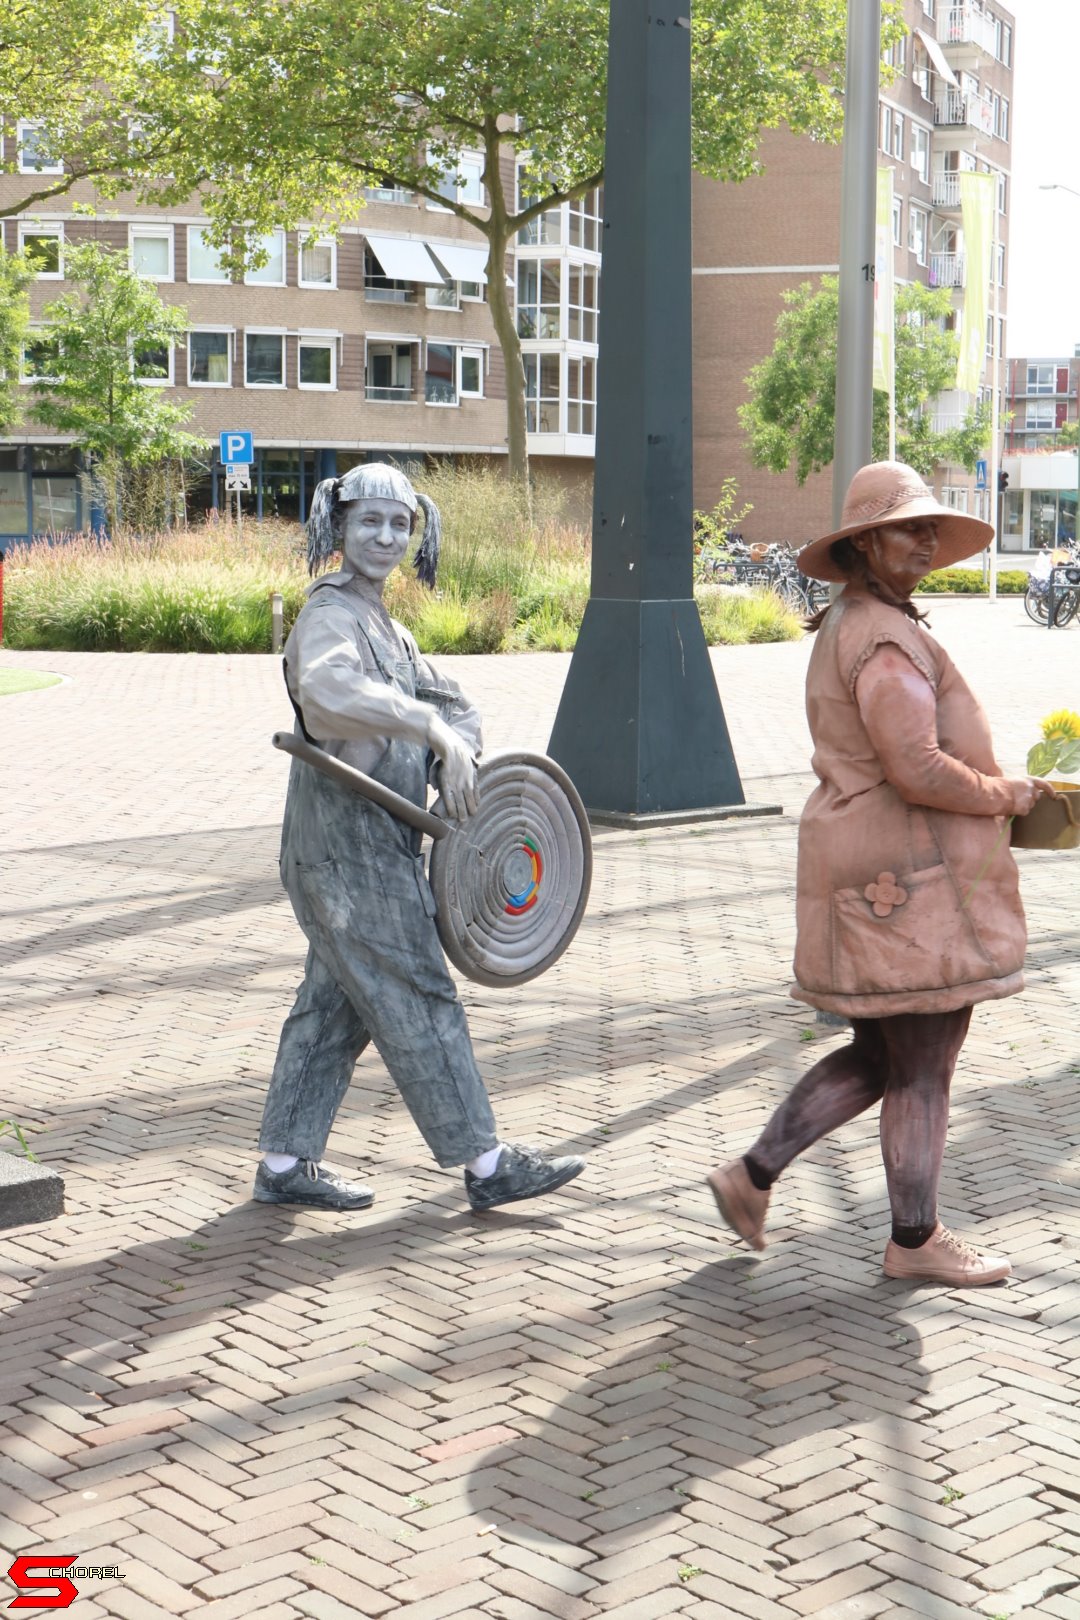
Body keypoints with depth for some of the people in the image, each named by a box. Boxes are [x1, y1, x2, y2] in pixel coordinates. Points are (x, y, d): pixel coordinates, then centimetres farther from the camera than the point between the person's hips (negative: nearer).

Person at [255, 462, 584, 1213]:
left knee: (335, 1006, 13)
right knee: (418, 1002, -3)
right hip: (347, 846, -10)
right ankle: (486, 1163, 4)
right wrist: (435, 731, -42)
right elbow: (327, 686, -38)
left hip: (375, 845, 10)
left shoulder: (385, 624, 17)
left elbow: (453, 703, 14)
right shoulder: (330, 616, -14)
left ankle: (285, 1164, 21)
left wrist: (456, 763, -7)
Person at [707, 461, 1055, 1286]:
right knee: (923, 1069, 3)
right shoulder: (886, 639, -19)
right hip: (909, 883, -10)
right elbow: (916, 770, -26)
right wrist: (1003, 794, -10)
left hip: (875, 869, 10)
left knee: (878, 1058, 18)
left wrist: (988, 787, 16)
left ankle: (754, 1175, 22)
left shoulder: (848, 626, 14)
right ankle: (916, 1239, 16)